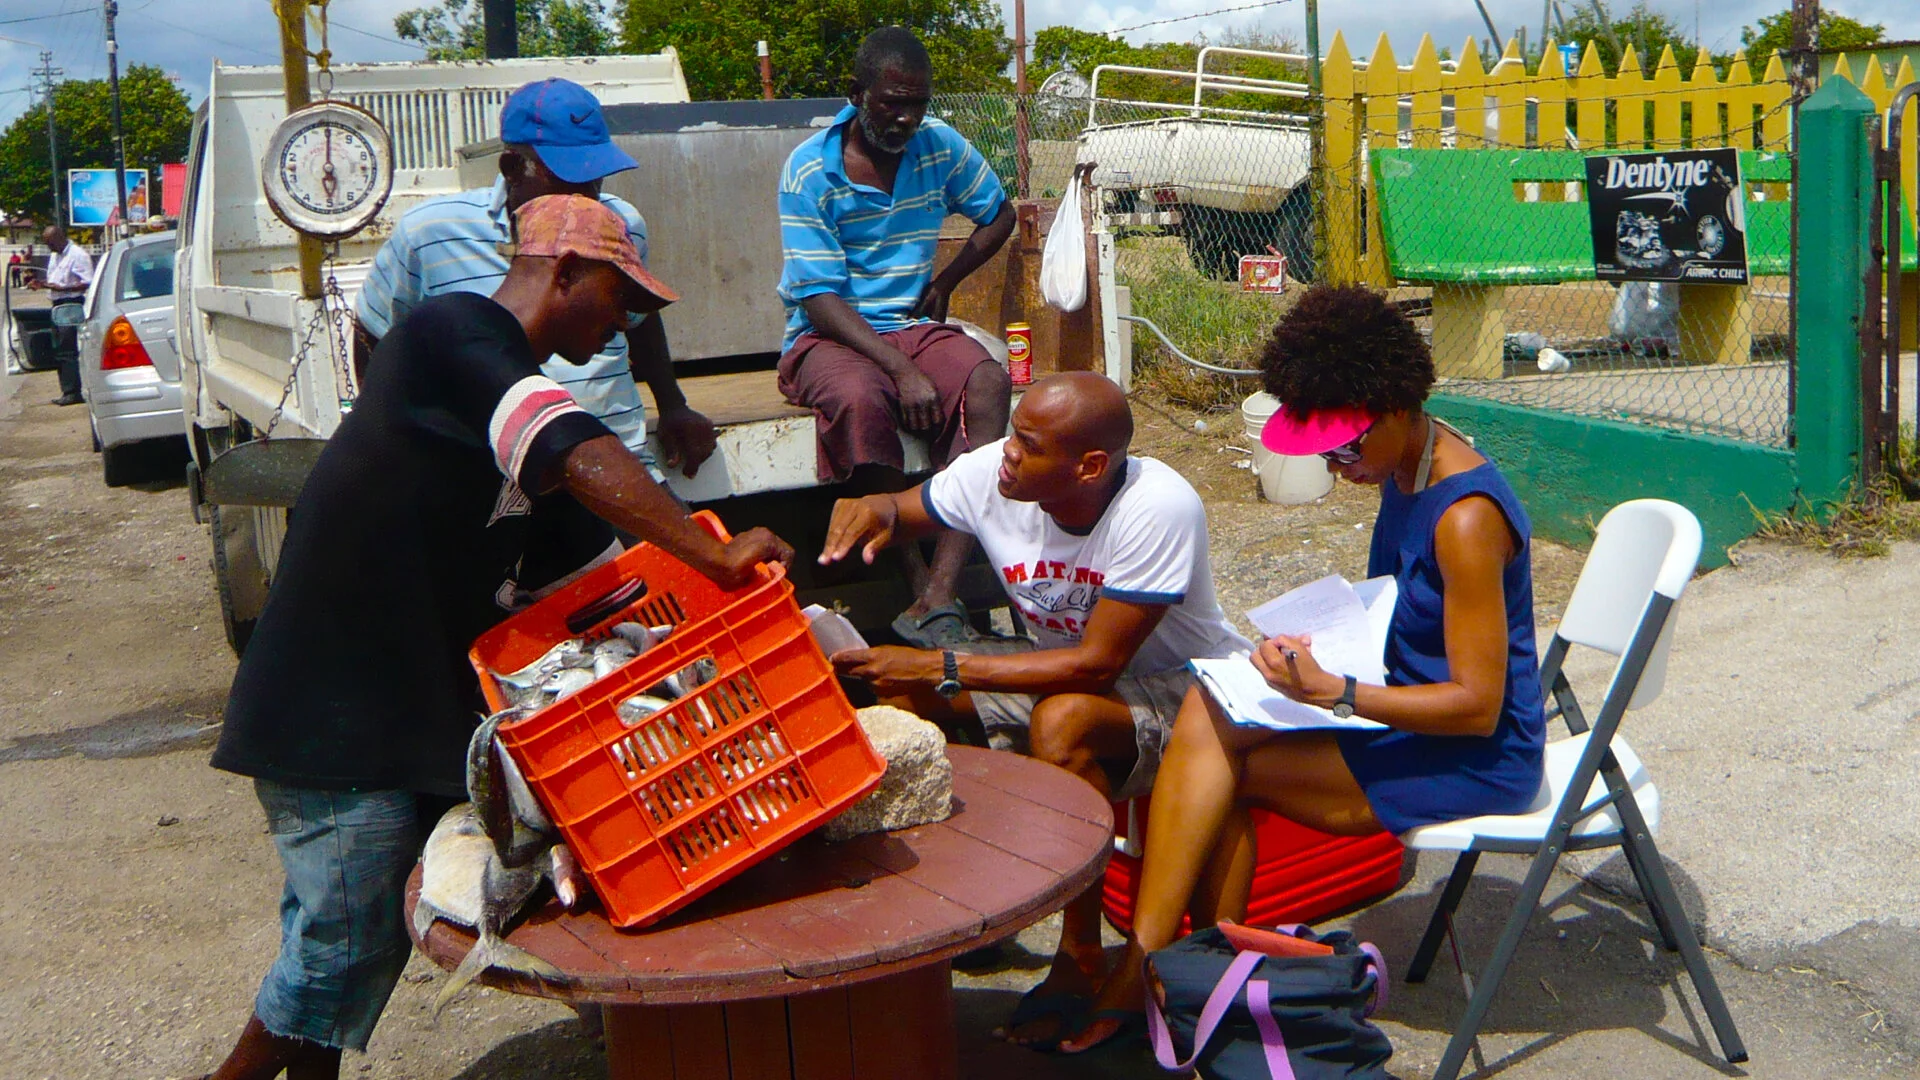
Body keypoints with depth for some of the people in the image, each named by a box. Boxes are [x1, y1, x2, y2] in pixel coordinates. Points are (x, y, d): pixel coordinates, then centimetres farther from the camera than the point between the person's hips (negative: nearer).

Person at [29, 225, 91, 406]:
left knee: (68, 350, -12)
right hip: (58, 305, 10)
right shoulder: (54, 256, 19)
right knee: (59, 351, 10)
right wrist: (41, 283, 9)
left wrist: (61, 288, -23)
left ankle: (72, 392, -11)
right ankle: (67, 391, 15)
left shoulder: (78, 255, -10)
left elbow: (88, 283, -17)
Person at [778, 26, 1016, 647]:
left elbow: (999, 215, 22)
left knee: (989, 384, -29)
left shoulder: (940, 147, 4)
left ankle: (938, 600, -36)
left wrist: (946, 282, 7)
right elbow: (821, 298, -16)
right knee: (861, 398, -40)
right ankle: (918, 584, -29)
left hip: (913, 326, 4)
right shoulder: (810, 171, -10)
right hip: (828, 334, -4)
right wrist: (903, 370, -27)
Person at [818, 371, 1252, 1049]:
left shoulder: (1158, 510, -30)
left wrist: (941, 667, -32)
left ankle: (1081, 955, -18)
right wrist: (876, 508, -22)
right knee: (900, 688, -13)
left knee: (1063, 719, -37)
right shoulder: (991, 474, -15)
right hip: (1064, 670, 6)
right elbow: (905, 513, 5)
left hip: (1181, 690, -6)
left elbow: (1097, 663, -30)